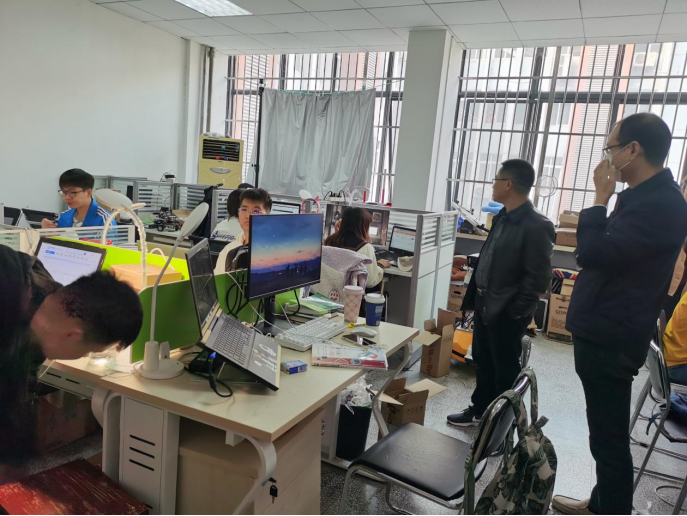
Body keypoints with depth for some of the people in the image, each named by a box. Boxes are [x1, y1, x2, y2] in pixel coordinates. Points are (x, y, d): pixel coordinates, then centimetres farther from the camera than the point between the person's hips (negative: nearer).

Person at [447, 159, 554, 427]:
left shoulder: (536, 226, -19)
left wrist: (514, 311, -16)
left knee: (505, 369, 9)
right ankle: (480, 410, 39)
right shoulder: (502, 217, 8)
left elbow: (538, 279, -19)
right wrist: (475, 295, 12)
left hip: (505, 312, -8)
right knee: (482, 362, 21)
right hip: (485, 304, 8)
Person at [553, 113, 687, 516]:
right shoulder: (649, 196, 12)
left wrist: (601, 198, -17)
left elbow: (592, 253, -25)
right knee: (606, 430, 22)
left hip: (610, 338, -11)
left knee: (609, 436, 2)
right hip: (605, 331, 11)